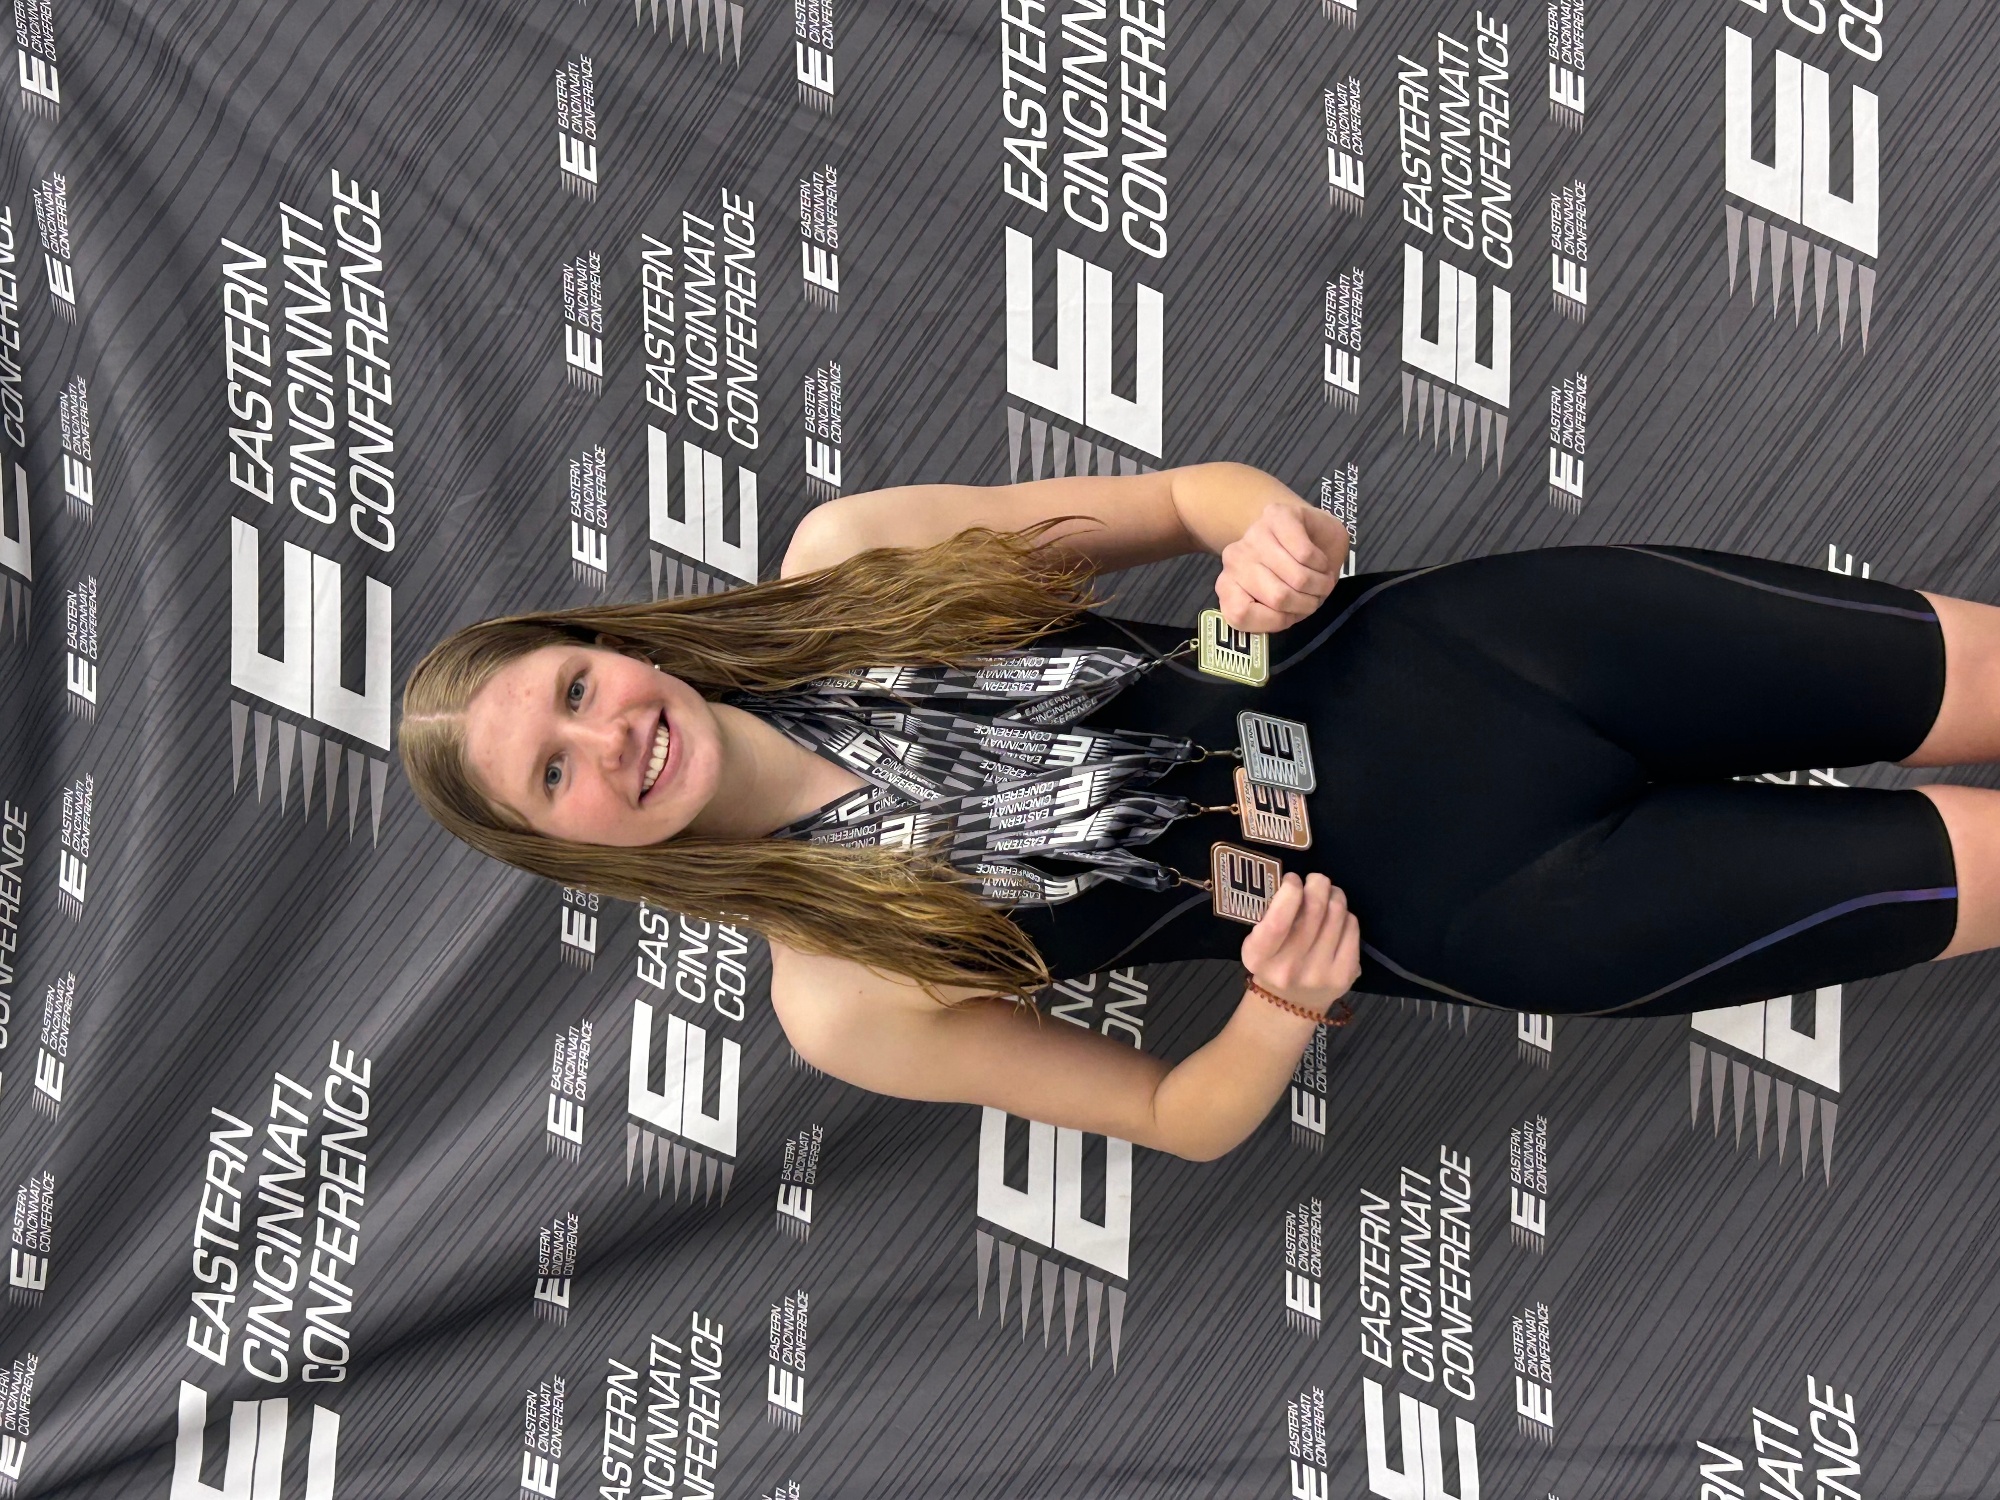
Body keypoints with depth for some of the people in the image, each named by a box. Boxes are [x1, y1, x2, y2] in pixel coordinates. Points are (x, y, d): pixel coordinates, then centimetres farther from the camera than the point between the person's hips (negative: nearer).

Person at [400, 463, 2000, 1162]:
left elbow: (1181, 493, 2)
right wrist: (1286, 1001, -23)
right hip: (1460, 898, -2)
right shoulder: (842, 999, -7)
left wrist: (1272, 528, -22)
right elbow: (1182, 1116, -1)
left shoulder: (835, 567, -3)